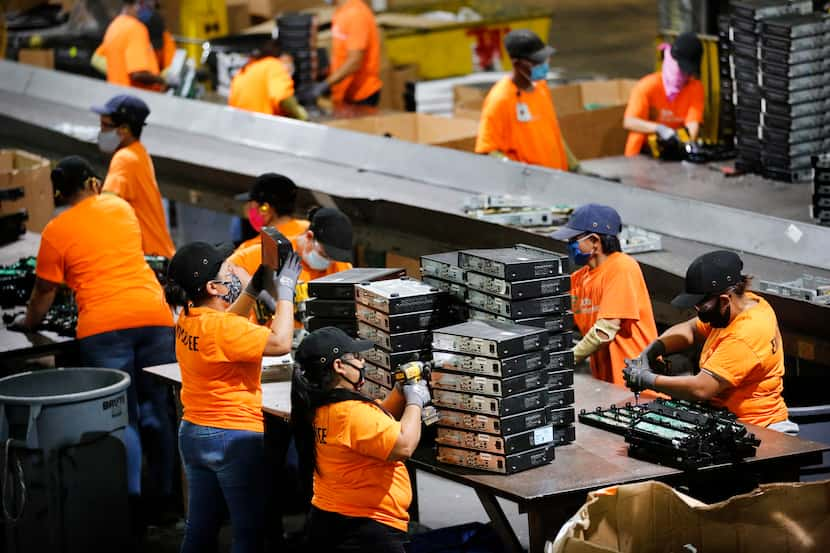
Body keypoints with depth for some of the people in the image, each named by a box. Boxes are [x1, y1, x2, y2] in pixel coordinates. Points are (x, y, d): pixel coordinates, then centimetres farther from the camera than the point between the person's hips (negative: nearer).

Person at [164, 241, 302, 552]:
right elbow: (280, 342, -26)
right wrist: (284, 291, -18)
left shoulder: (188, 319, 3)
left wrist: (255, 287, 12)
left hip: (193, 434, 9)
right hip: (234, 439, -9)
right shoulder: (221, 328, -24)